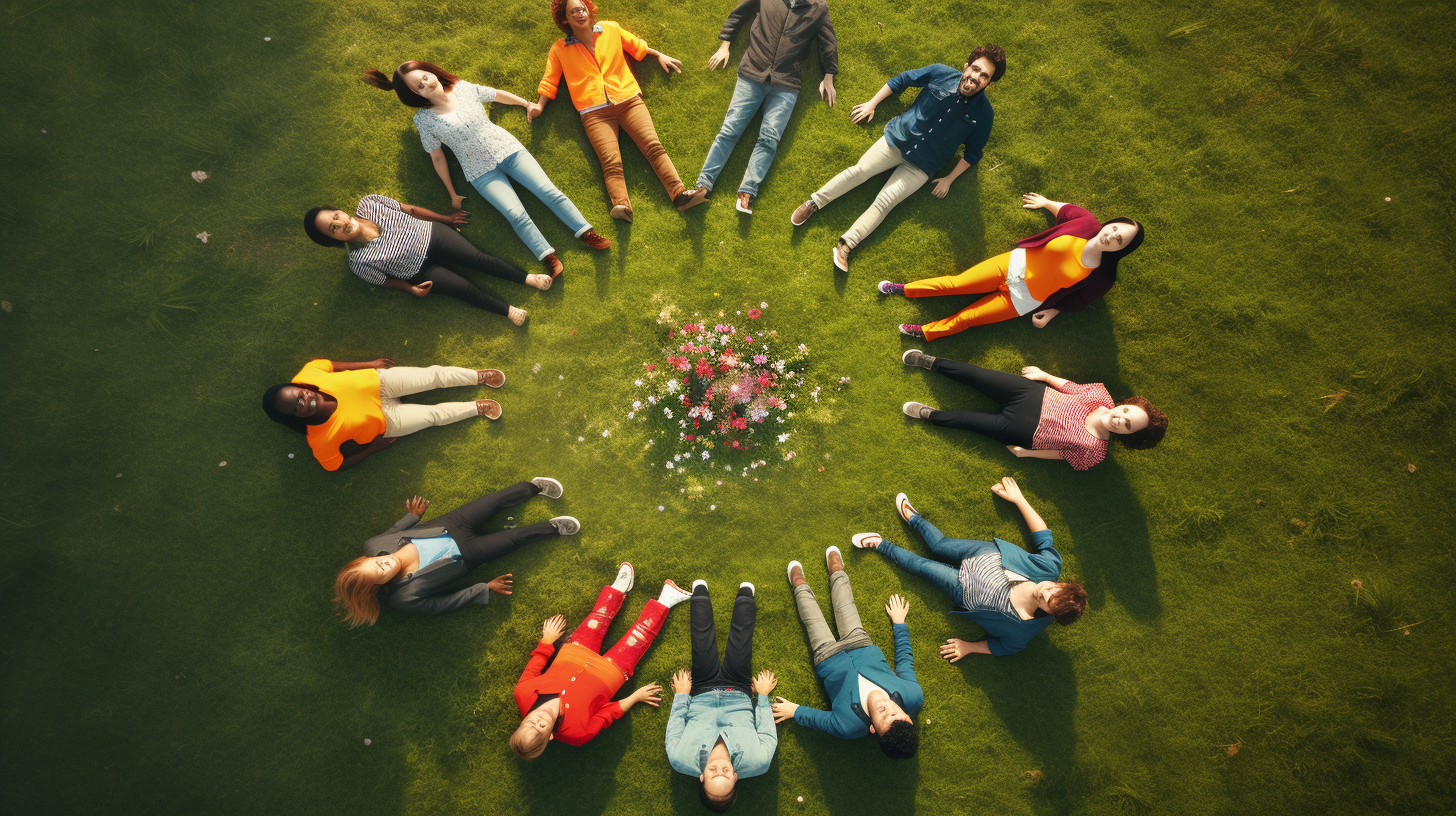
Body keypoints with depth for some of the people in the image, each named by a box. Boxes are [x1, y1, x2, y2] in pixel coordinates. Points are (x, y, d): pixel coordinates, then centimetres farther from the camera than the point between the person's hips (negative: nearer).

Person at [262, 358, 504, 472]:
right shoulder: (319, 440, -32)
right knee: (435, 415, -1)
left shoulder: (307, 374, -26)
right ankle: (479, 408, 26)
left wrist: (369, 364, 1)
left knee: (436, 375, -1)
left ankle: (480, 376, 23)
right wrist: (374, 448, -10)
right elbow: (336, 465, -13)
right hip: (385, 421, -3)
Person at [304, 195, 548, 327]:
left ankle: (527, 278, -1)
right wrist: (411, 289, -12)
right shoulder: (359, 262, -18)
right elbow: (384, 280, -1)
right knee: (466, 289, -13)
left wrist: (446, 219, 4)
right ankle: (508, 310, 2)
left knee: (479, 258, -12)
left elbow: (410, 210, -3)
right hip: (422, 270, -1)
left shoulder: (368, 204, -13)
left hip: (432, 235, 2)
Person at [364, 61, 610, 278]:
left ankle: (587, 234, -15)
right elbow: (437, 157, 5)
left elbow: (498, 95, 19)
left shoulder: (464, 88, 4)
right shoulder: (424, 119, -2)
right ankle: (549, 259, -29)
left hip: (507, 149, 3)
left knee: (549, 192, -14)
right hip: (481, 172, -3)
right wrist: (452, 193, 7)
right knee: (516, 214, -22)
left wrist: (529, 104, 24)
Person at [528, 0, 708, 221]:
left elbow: (636, 45, 30)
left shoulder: (610, 29, 19)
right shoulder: (559, 49, 16)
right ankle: (622, 206, -43)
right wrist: (539, 106, 4)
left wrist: (659, 55, 25)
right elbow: (549, 80, 18)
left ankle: (680, 195, -29)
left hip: (628, 100, 2)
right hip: (594, 113, -1)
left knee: (654, 146, -19)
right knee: (611, 161, -24)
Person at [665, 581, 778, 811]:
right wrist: (763, 695, -7)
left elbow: (674, 730, -19)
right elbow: (768, 734, -19)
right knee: (740, 637, 10)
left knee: (703, 638, 12)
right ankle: (745, 594, 45)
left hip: (701, 696, 0)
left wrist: (681, 695, -6)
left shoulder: (681, 760, -39)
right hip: (739, 694, 0)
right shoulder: (755, 763, -40)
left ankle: (700, 592, 46)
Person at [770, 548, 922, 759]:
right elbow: (905, 662, -13)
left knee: (813, 620, 16)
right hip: (863, 646, 3)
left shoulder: (849, 727, -41)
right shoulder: (914, 697, -33)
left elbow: (820, 719, -20)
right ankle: (836, 571, 51)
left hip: (828, 657, -3)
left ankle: (800, 585, 47)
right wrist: (899, 622, -1)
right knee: (846, 608, 20)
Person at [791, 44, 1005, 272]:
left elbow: (973, 152, 7)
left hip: (920, 167, -1)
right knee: (860, 170, -15)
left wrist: (949, 178, 2)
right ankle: (812, 204, -2)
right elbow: (902, 80, 8)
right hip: (898, 139, 1)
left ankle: (845, 246, -19)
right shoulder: (942, 74, -5)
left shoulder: (983, 114, -5)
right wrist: (872, 103, 5)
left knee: (885, 201, -16)